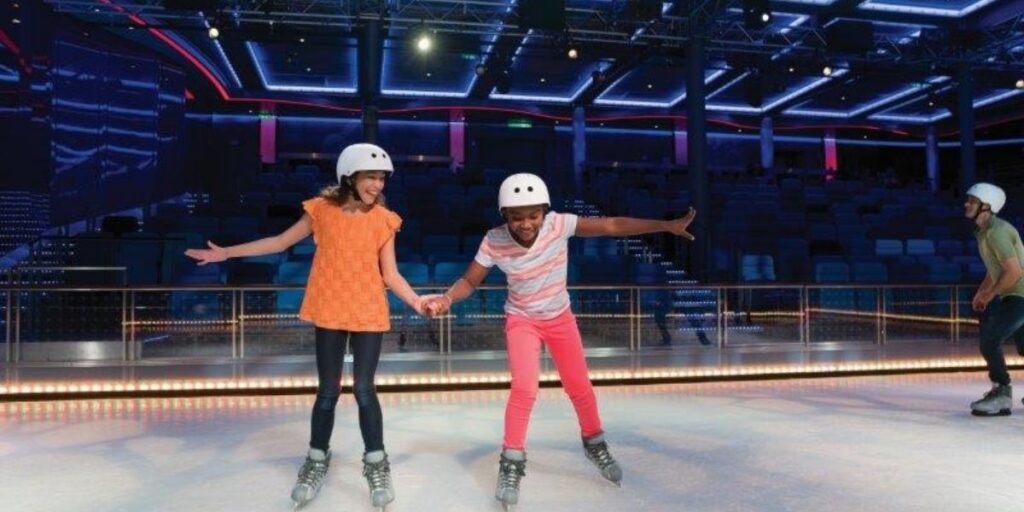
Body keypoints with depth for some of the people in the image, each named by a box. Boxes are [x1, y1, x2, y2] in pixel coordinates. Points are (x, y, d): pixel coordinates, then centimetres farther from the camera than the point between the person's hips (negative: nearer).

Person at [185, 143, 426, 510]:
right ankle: (317, 462, 29)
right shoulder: (323, 210, -3)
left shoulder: (384, 220, -3)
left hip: (368, 314, 0)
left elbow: (391, 275, -1)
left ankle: (376, 465, 19)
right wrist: (226, 253, 7)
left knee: (364, 389, 0)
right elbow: (280, 242, 7)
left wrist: (418, 303, -13)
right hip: (330, 312, 1)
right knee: (328, 391, 7)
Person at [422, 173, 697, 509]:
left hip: (560, 318, 2)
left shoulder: (559, 224, -24)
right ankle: (511, 464, 1)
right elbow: (469, 281, -13)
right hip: (522, 320, -2)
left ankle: (595, 444, 38)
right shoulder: (494, 242, -25)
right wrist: (447, 298, -34)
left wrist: (667, 226, -21)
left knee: (580, 388, 11)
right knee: (524, 388, -19)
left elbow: (614, 226, -20)